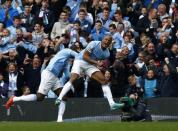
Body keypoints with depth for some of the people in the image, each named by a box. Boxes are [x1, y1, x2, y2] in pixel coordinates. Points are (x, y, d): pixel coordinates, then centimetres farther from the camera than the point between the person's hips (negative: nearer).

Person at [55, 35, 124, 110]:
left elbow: (101, 63, 10)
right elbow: (85, 56, -17)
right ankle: (59, 99, -24)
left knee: (104, 81, -10)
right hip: (80, 61, -5)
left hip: (91, 65, 5)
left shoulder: (107, 53, -1)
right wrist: (96, 63, -23)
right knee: (72, 79, -26)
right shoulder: (94, 44, -17)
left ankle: (112, 104, -13)